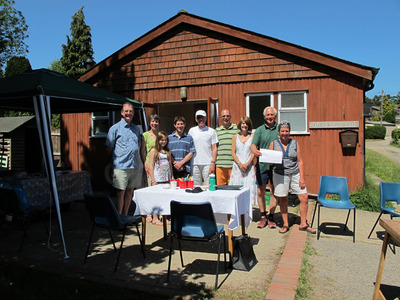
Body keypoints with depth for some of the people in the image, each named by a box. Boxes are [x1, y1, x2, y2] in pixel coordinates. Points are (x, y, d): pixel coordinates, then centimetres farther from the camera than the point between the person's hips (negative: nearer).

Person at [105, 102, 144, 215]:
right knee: (121, 192, -4)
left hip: (136, 166, 5)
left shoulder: (136, 128, 16)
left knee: (130, 191, 11)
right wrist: (119, 154, -1)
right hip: (121, 166, -5)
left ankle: (125, 215, 23)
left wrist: (144, 162, 16)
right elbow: (108, 148, 2)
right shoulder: (115, 128, 0)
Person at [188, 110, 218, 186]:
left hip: (208, 164, -2)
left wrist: (213, 163, -8)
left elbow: (214, 148, 3)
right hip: (195, 164, 2)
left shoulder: (211, 131, 5)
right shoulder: (192, 131, 10)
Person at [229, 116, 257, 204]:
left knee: (249, 186, -5)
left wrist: (247, 164, -11)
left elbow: (253, 152, 1)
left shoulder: (252, 136, 6)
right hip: (237, 166, 1)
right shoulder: (235, 137, 10)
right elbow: (233, 152, 5)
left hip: (249, 167, -1)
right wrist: (240, 164, -9)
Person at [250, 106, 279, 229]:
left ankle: (271, 217, 16)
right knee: (260, 191, 4)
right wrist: (255, 151, -28)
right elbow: (253, 145, -5)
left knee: (274, 191, 5)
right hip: (262, 165, 0)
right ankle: (263, 216, 18)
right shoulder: (259, 130, 6)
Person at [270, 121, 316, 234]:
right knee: (283, 200, 2)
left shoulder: (295, 143, 7)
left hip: (295, 174, 2)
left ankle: (303, 224, 14)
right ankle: (285, 224, 19)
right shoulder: (273, 144, 3)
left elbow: (299, 161, 6)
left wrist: (302, 177, -1)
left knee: (304, 198, -2)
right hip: (280, 175, -2)